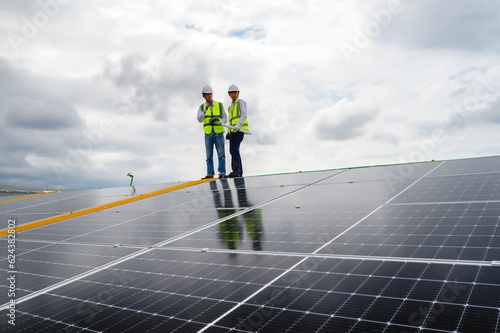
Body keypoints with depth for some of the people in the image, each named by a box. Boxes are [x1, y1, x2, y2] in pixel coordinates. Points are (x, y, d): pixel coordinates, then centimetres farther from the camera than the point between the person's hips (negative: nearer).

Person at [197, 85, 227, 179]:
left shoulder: (220, 105, 6)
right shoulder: (202, 107, 8)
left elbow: (225, 118, 6)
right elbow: (199, 120, -4)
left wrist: (220, 121, -15)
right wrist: (205, 110, -18)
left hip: (219, 133, -1)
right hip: (208, 133, 1)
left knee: (221, 153, -6)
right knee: (209, 155, 2)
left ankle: (222, 173, -4)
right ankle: (210, 174, 4)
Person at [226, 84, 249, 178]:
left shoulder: (241, 102, 7)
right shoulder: (230, 107, 29)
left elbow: (244, 115, -9)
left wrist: (238, 125, -25)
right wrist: (229, 132, 15)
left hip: (240, 129, -8)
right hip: (233, 131, 8)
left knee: (234, 149, -20)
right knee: (234, 151, 5)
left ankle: (236, 171, -25)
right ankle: (239, 172, 9)